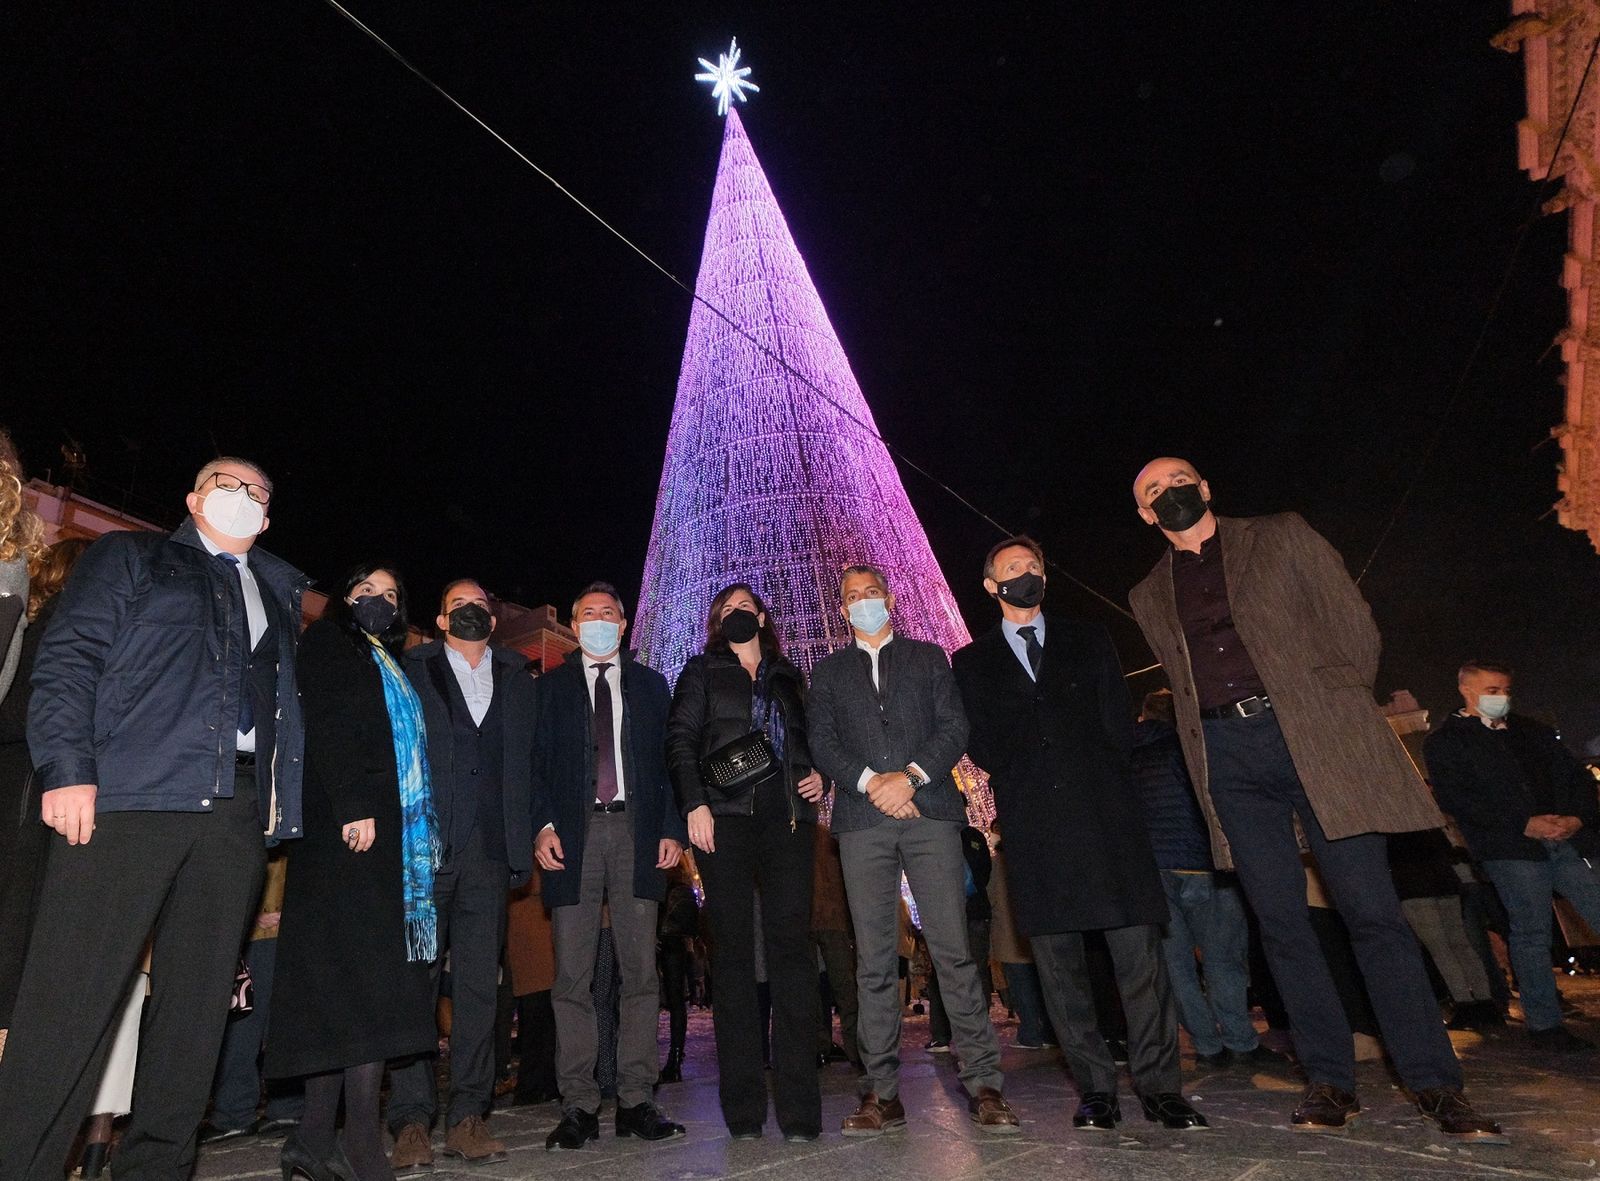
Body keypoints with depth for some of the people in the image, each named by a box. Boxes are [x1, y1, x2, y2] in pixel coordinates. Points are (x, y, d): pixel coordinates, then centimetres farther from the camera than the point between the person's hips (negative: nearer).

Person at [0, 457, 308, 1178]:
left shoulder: (280, 591, 23)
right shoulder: (130, 557, 13)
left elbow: (284, 699, 17)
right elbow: (68, 659, 1)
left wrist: (279, 797, 7)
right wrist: (67, 768, -11)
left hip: (237, 812, 4)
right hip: (129, 794, -4)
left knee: (198, 1001, 6)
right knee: (72, 996, -6)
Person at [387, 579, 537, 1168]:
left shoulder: (519, 681, 17)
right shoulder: (410, 672, 10)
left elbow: (531, 761, 13)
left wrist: (532, 830, 2)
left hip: (490, 851, 2)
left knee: (479, 986, 4)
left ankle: (468, 1117, 12)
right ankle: (411, 1120, 7)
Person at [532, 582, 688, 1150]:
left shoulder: (650, 685, 15)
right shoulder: (549, 687, 12)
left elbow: (668, 760, 10)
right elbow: (536, 762, 6)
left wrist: (671, 828, -1)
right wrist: (543, 825, -9)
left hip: (637, 832, 1)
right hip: (573, 834, -1)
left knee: (640, 971, 1)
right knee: (572, 976, 0)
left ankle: (636, 1102, 9)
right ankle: (579, 1107, 9)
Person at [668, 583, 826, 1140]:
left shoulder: (789, 677, 22)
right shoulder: (701, 671, 14)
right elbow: (680, 740, 4)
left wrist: (820, 775, 6)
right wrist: (694, 804, -9)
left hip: (788, 817, 2)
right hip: (725, 817, -2)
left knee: (792, 945, -6)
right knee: (733, 952, -2)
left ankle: (798, 1107, -2)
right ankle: (743, 1108, 4)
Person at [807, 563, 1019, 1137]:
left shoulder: (928, 657, 17)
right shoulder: (828, 672, 19)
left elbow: (955, 727, 6)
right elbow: (822, 744, 7)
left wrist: (910, 775, -10)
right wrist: (870, 782, -9)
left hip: (930, 812, -1)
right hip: (862, 820, 1)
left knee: (954, 950, -4)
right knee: (874, 960, 1)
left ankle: (983, 1084, 2)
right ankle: (883, 1093, 6)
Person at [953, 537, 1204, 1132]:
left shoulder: (1088, 640, 16)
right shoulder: (972, 663, 13)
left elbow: (1119, 723, 10)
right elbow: (980, 745, 8)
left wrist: (1103, 786, 1)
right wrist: (1009, 795, -3)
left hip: (1104, 814, 1)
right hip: (1033, 827, 0)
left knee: (1139, 954, -2)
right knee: (1059, 965, 2)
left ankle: (1159, 1086, 7)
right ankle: (1095, 1090, 11)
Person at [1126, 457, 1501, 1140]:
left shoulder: (1282, 538, 9)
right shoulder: (1150, 598, 16)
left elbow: (1355, 629, 6)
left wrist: (1335, 716, 1)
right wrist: (1208, 754, 8)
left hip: (1313, 736, -2)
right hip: (1226, 756, 3)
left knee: (1372, 910, -3)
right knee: (1280, 923, 2)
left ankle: (1435, 1084, 8)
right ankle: (1330, 1082, 12)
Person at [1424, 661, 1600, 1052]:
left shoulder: (1532, 731, 22)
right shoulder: (1445, 741, 3)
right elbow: (1454, 798, -9)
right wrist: (1524, 824, -15)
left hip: (1569, 840, 5)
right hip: (1510, 848, -5)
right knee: (1531, 933, -4)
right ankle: (1543, 1023, 5)